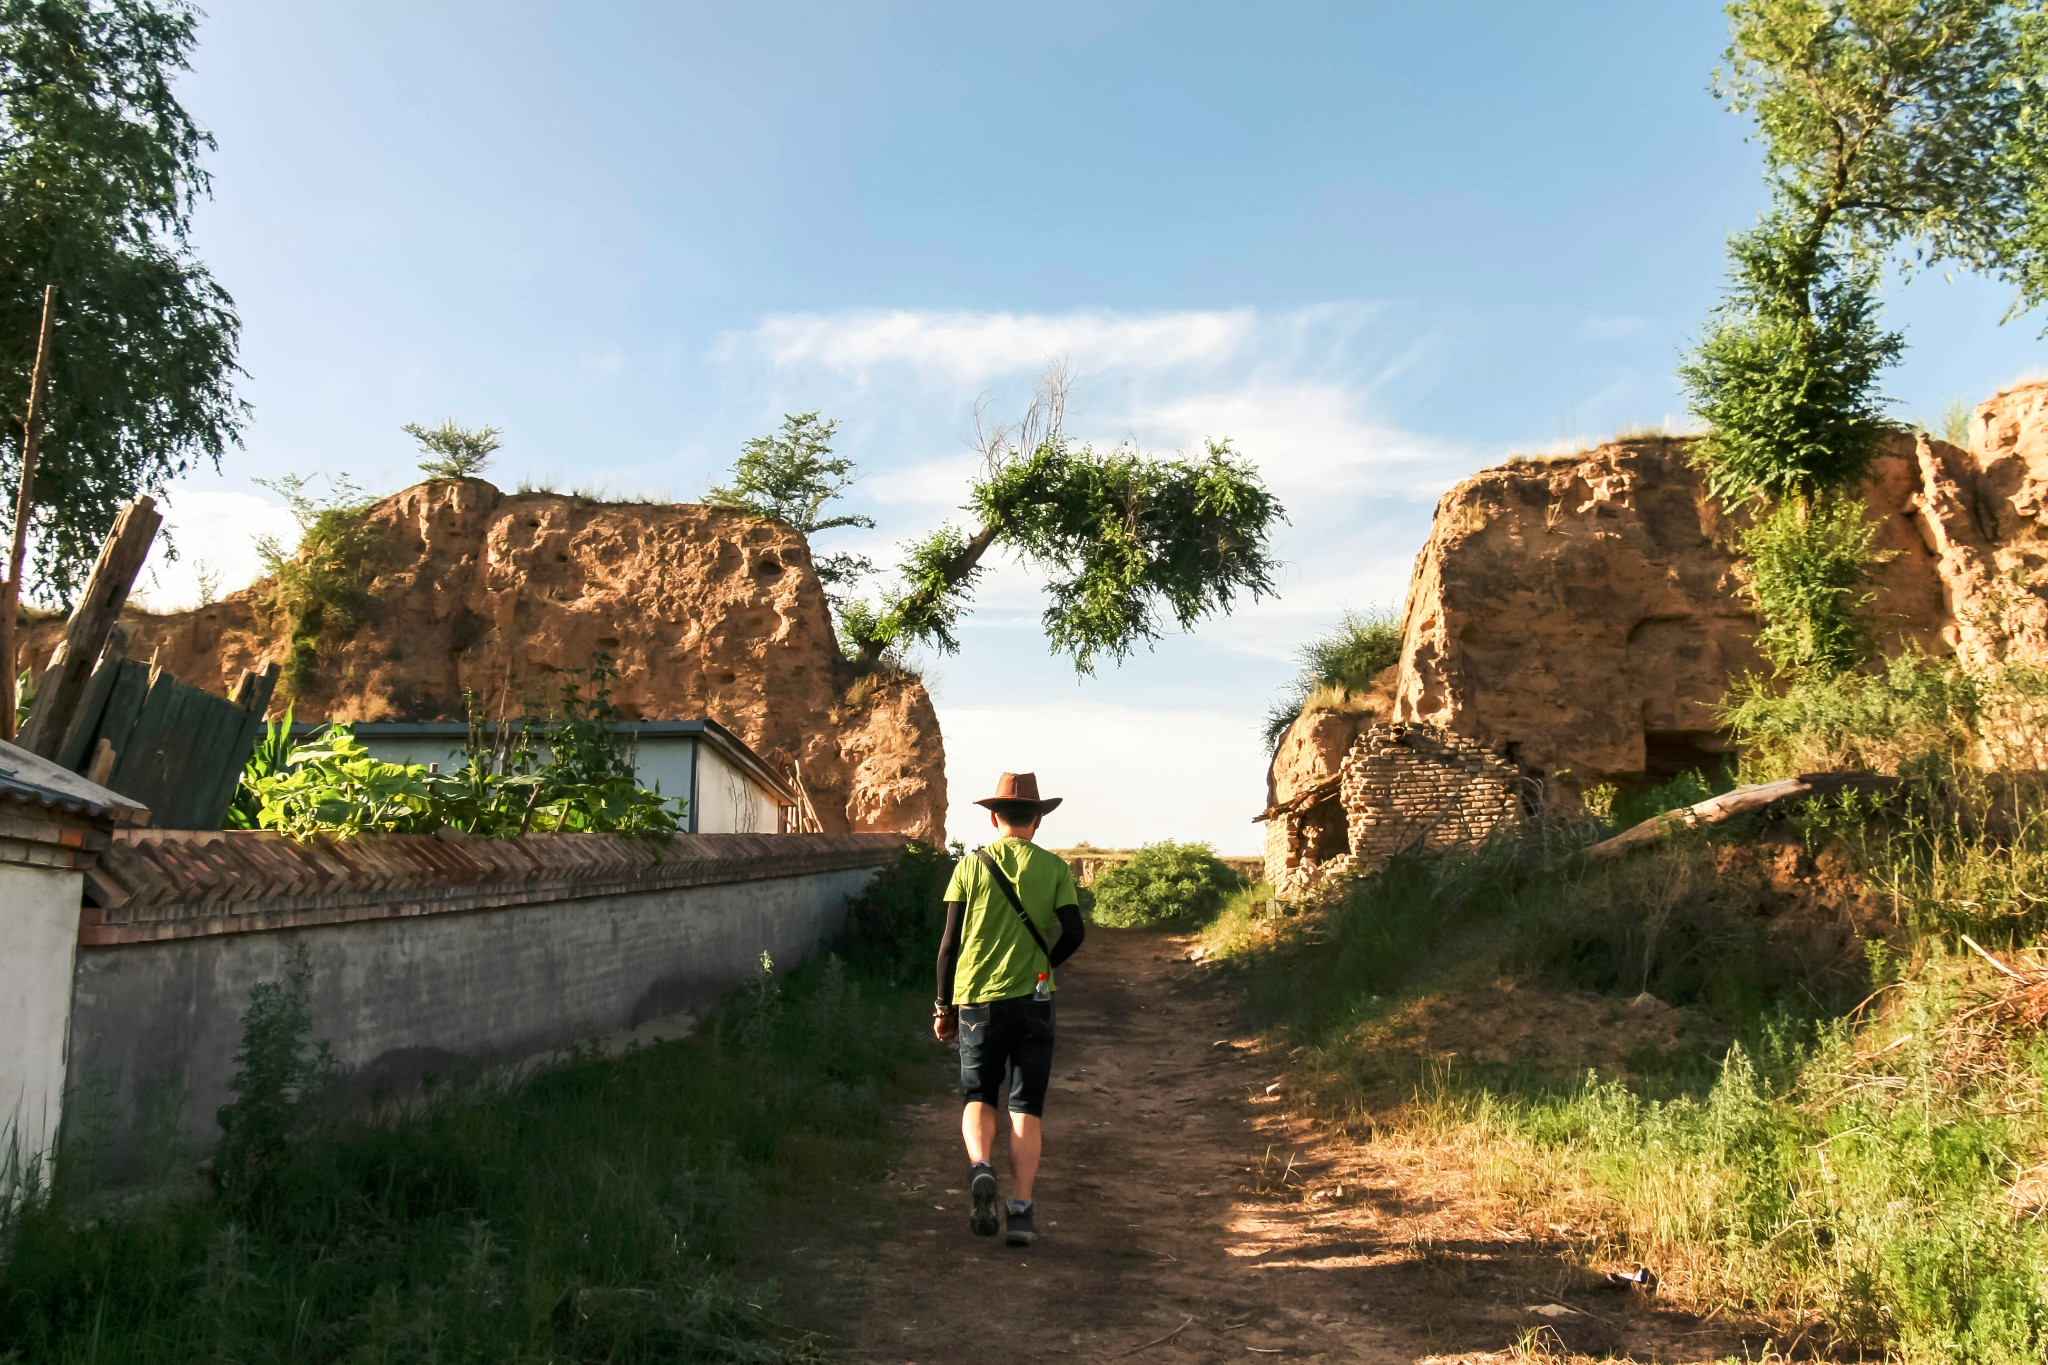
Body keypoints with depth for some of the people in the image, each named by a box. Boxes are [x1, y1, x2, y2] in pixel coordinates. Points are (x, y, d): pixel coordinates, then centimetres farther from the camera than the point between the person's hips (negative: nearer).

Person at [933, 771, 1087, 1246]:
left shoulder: (970, 867, 2)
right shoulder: (1054, 868, 2)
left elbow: (949, 944, 1)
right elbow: (1073, 932, -4)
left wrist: (944, 1006, 10)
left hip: (977, 1000, 0)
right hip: (1032, 999, 0)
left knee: (978, 1097, 15)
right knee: (1026, 1109, 7)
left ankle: (980, 1166, -12)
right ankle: (1020, 1210, 1)